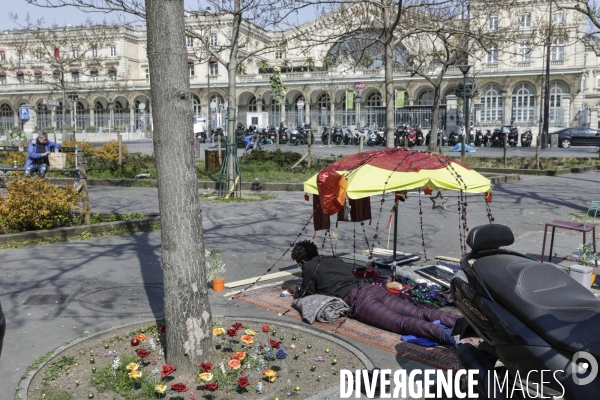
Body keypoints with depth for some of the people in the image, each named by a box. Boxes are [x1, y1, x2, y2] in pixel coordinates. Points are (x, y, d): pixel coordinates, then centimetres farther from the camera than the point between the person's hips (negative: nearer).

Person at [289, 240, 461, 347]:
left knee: (401, 323, -28)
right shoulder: (335, 259, 34)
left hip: (358, 300, -7)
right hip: (372, 288, 7)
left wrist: (296, 290, 46)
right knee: (419, 312, -9)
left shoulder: (310, 268, 13)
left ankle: (444, 333, -52)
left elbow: (306, 294, 22)